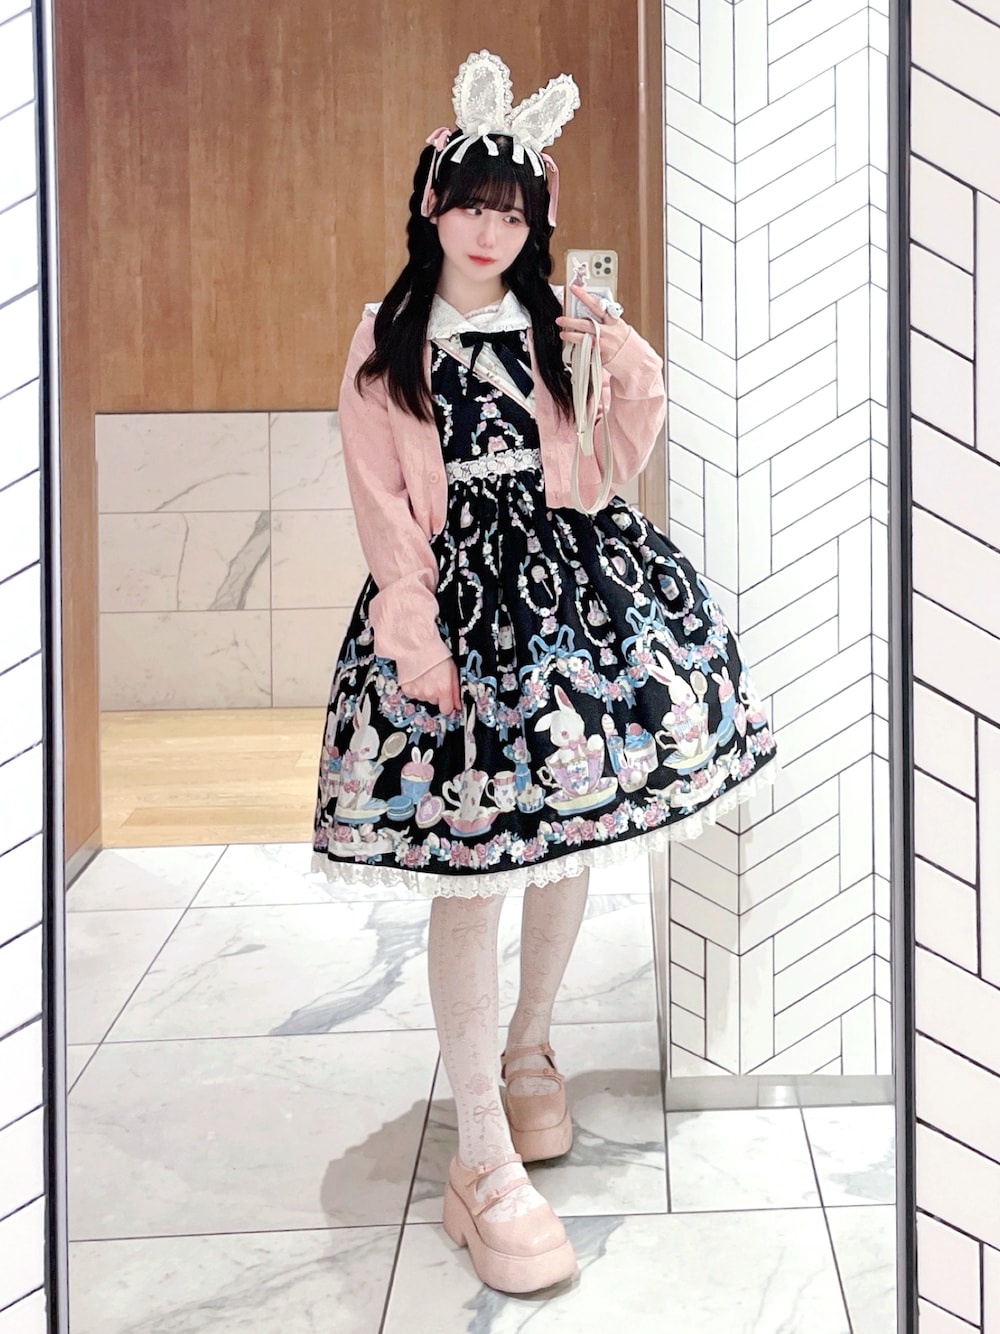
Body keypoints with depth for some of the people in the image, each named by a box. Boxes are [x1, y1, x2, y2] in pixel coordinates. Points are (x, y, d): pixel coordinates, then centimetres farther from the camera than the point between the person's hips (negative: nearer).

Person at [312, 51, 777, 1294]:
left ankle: (529, 1050, 37)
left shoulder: (556, 326, 9)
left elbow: (605, 472, 6)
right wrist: (417, 630, -11)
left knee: (567, 839, 12)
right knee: (467, 868, -8)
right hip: (454, 597, -3)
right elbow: (379, 499, -2)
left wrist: (633, 382, -9)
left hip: (570, 587, 4)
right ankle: (482, 1163, -3)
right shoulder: (387, 338, 3)